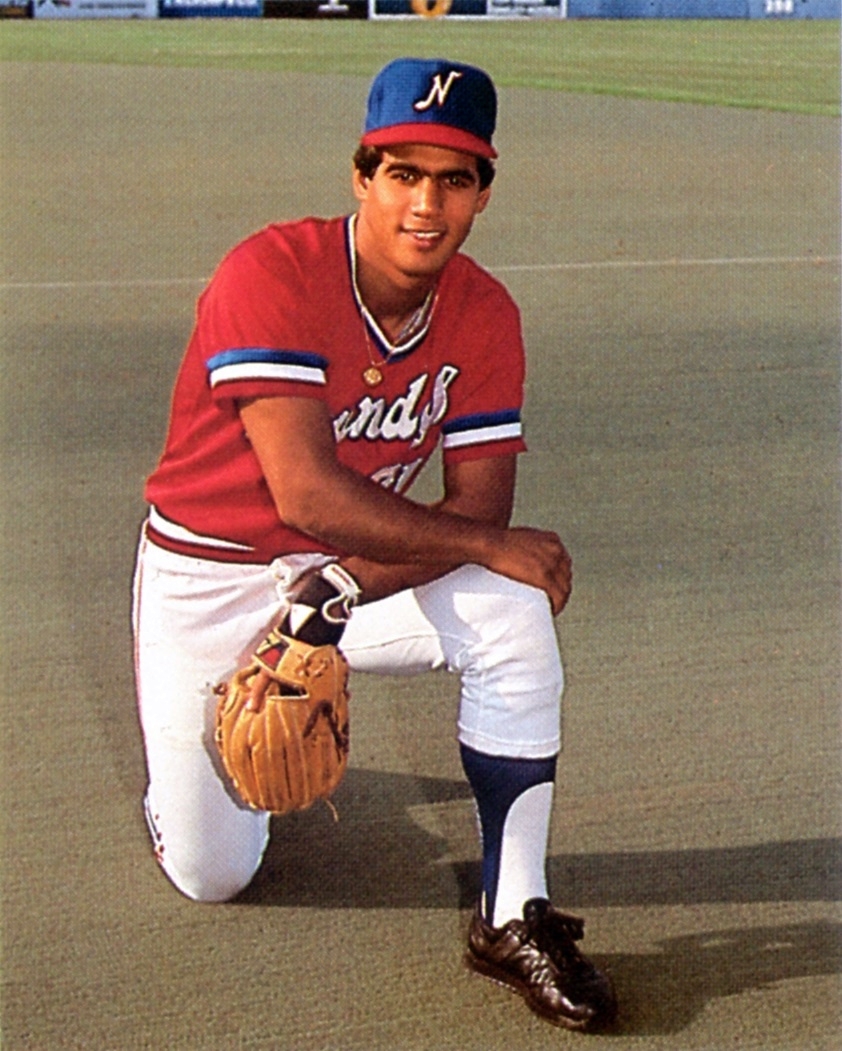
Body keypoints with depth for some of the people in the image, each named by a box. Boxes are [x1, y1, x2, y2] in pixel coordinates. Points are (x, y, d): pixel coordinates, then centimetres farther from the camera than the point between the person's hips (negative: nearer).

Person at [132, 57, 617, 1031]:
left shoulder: (485, 315, -10)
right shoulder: (271, 273, -25)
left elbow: (478, 503, -14)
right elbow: (307, 495, -32)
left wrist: (335, 598, -28)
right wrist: (492, 544, -28)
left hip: (360, 567, 3)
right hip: (206, 580, -3)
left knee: (513, 614, -26)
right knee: (209, 875, -1)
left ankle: (514, 917, -15)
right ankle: (188, 734, 35)